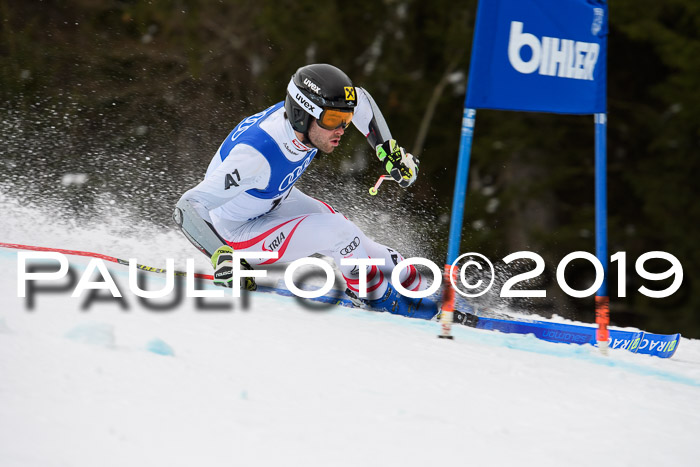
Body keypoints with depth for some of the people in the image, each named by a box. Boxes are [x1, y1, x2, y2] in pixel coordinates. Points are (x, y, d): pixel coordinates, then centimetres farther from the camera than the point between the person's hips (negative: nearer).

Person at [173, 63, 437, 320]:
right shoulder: (256, 156, -42)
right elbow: (188, 209, -41)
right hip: (236, 233, -7)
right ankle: (380, 298, 3)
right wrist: (222, 256, -50)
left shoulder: (310, 117, -22)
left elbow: (360, 100, 2)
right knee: (335, 232, -20)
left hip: (277, 200, 7)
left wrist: (390, 151, -1)